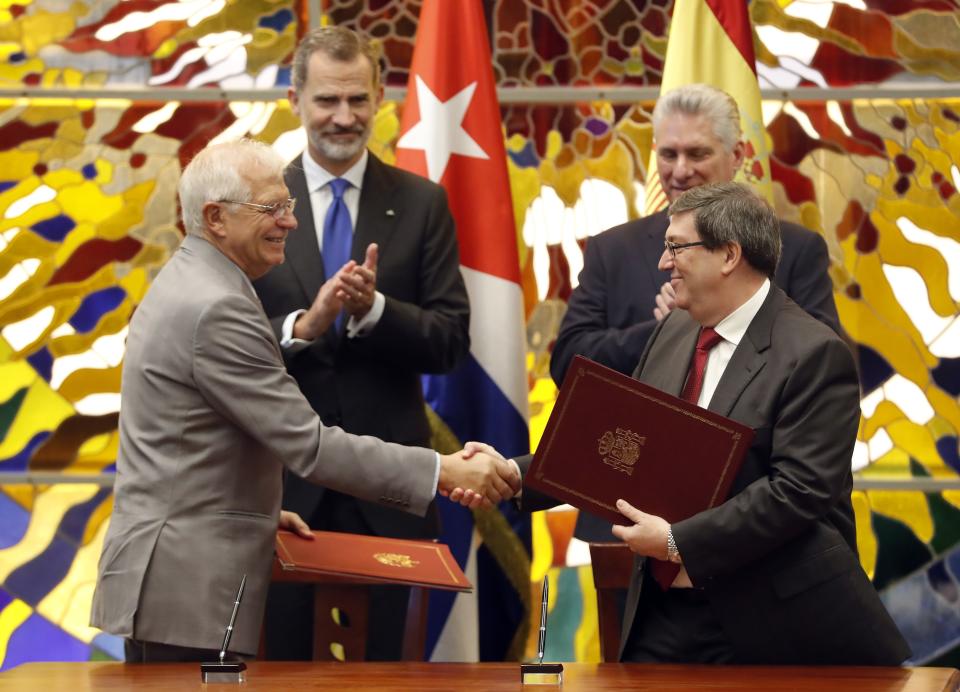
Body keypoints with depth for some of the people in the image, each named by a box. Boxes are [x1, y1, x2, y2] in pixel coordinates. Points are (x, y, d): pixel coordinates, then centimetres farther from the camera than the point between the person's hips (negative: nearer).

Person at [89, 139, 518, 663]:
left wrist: (256, 510, 18)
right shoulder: (216, 308, -18)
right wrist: (443, 472, -20)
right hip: (191, 593, -11)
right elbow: (306, 443, -21)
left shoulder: (183, 284, 15)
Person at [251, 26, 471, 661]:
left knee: (382, 656, 9)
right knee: (284, 656, 7)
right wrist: (303, 326, -20)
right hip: (282, 475, 0)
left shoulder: (422, 204, 3)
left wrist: (374, 309, -19)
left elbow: (452, 341, -2)